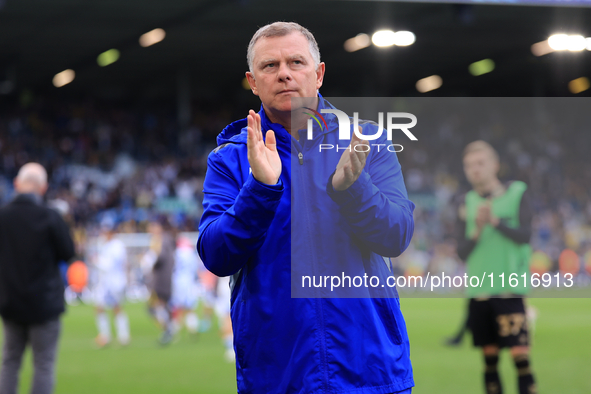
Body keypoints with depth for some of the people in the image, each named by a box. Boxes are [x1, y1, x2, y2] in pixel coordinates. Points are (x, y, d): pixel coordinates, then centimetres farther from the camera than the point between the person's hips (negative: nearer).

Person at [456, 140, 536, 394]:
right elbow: (461, 252, 5)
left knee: (520, 357, -11)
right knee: (489, 360, 6)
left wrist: (495, 221, -25)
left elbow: (524, 235, -11)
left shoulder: (518, 194, 1)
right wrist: (477, 231, -14)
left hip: (510, 289, -3)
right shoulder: (468, 203, 10)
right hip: (478, 293, 3)